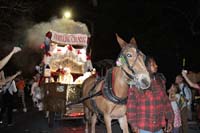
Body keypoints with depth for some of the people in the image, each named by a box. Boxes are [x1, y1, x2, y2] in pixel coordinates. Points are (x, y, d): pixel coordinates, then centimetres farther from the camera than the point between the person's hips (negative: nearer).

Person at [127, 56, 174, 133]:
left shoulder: (160, 81, 7)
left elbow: (166, 101, 11)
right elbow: (131, 104, -9)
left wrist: (169, 120, 9)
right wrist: (134, 124, -11)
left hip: (159, 127, 5)